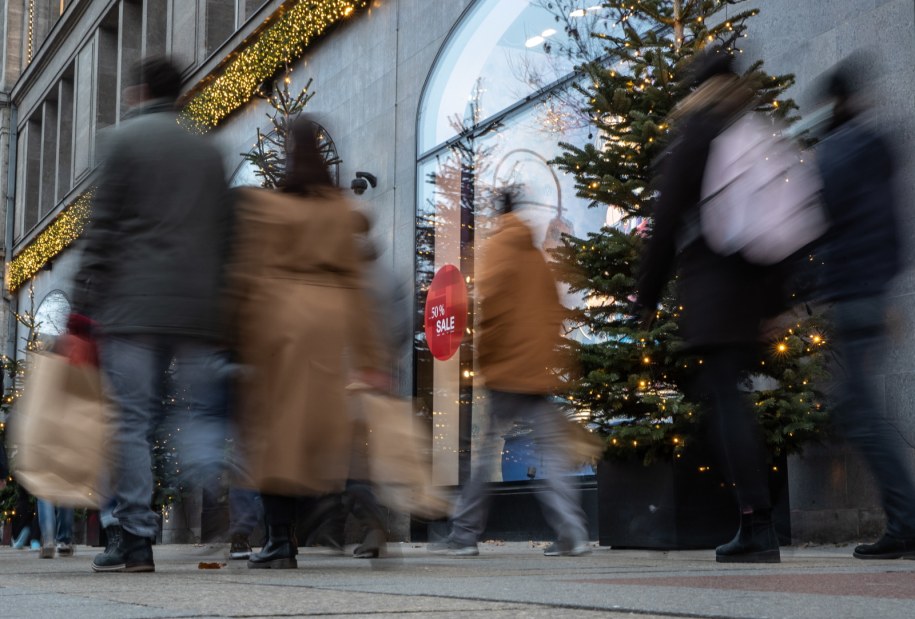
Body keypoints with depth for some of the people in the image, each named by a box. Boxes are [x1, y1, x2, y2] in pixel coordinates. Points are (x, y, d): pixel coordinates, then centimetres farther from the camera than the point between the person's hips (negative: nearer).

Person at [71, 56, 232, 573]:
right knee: (206, 417, 6)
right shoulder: (209, 151, 16)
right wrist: (221, 317, 16)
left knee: (134, 422, -1)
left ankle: (136, 540, -2)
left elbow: (103, 228, -4)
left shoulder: (127, 139, 3)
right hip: (198, 311, 4)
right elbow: (224, 236, 14)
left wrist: (83, 307, -3)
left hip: (134, 307, -4)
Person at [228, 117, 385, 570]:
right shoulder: (340, 208, 11)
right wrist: (367, 353, 14)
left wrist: (240, 339, -3)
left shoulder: (261, 202, -4)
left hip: (279, 312, -5)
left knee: (275, 422, 0)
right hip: (331, 315, 5)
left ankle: (280, 539, -1)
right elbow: (353, 280, 12)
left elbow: (249, 275, -7)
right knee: (317, 417, 10)